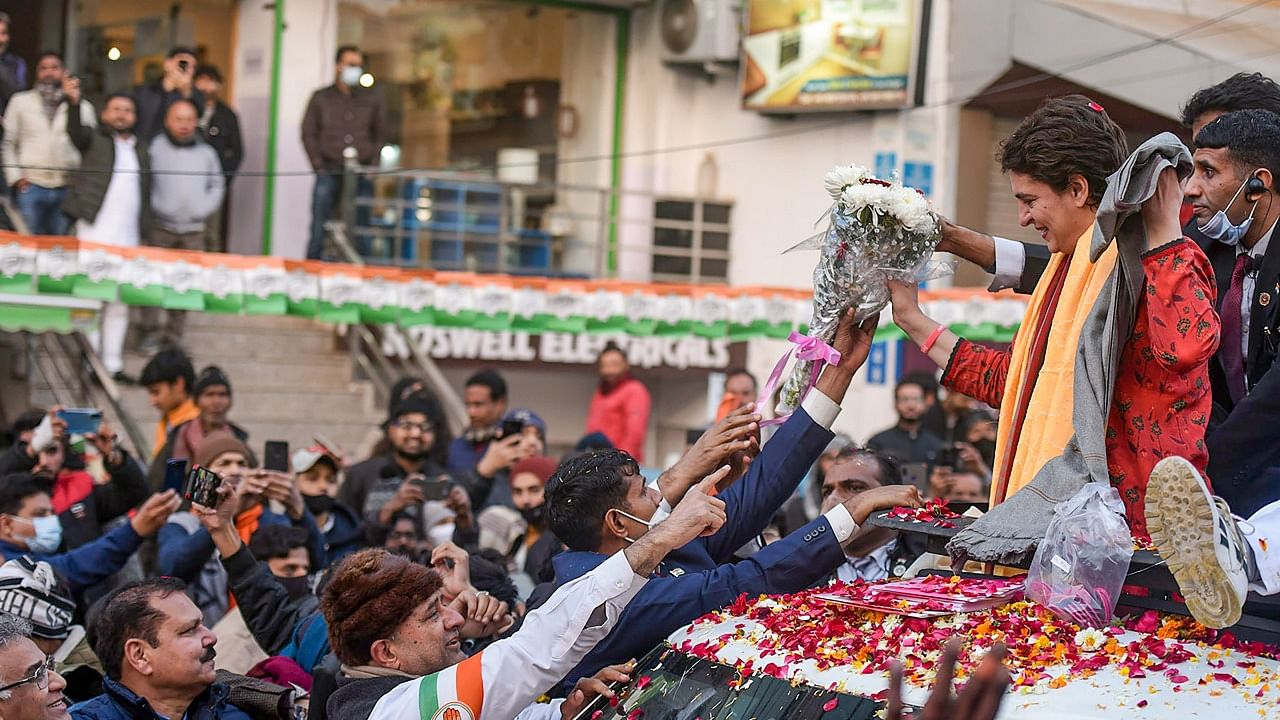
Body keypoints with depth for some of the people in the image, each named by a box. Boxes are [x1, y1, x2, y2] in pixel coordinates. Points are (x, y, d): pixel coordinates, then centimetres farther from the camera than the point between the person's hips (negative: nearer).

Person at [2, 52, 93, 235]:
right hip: (31, 186, 0)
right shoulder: (20, 101, 12)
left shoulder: (81, 106, 11)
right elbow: (7, 143, 9)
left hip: (66, 188, 1)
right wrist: (15, 176, -1)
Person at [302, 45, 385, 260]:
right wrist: (319, 166, -2)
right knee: (319, 228, -5)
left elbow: (379, 134, 16)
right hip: (329, 173, -1)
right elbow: (308, 134, 9)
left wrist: (372, 164, 4)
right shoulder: (320, 98, 9)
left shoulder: (372, 99, 13)